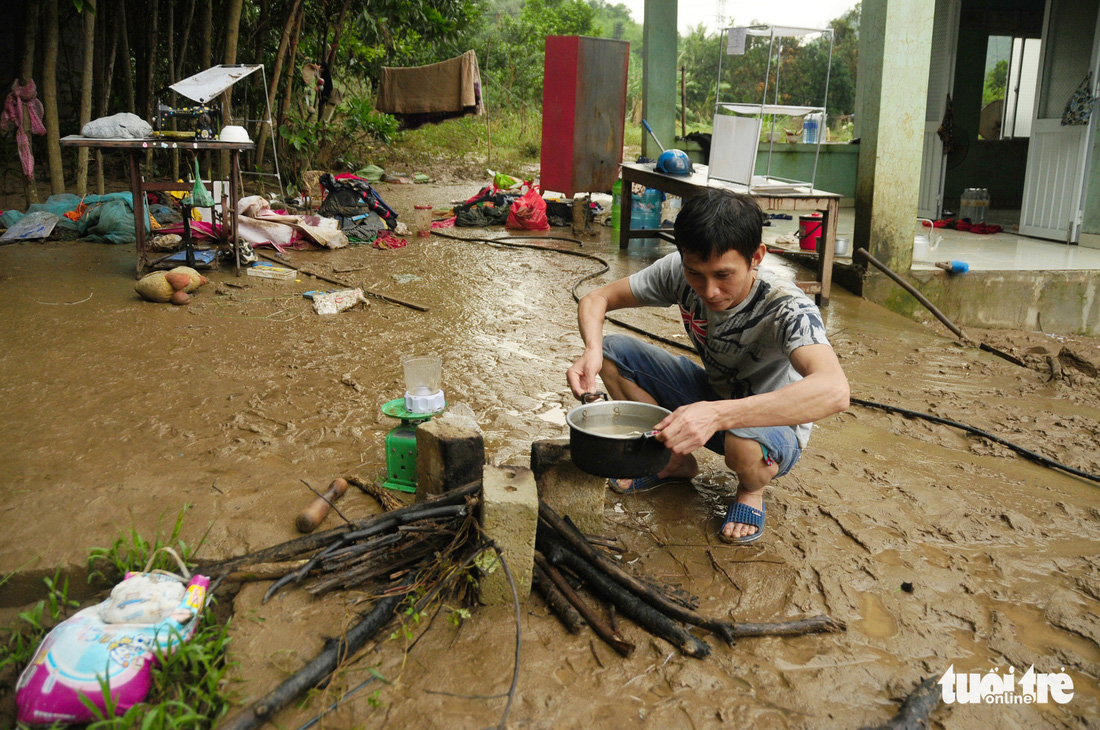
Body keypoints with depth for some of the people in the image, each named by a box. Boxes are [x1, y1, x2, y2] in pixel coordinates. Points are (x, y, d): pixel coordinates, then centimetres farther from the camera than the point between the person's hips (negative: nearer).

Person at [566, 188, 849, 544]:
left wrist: (717, 414, -61)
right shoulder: (679, 271, -19)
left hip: (774, 424, -5)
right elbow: (595, 300, -9)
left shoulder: (788, 309, -34)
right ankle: (677, 462, 8)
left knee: (744, 445, -41)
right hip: (712, 393, 5)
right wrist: (593, 350, -33)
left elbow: (834, 391, -52)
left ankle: (752, 488, -1)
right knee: (613, 351, -12)